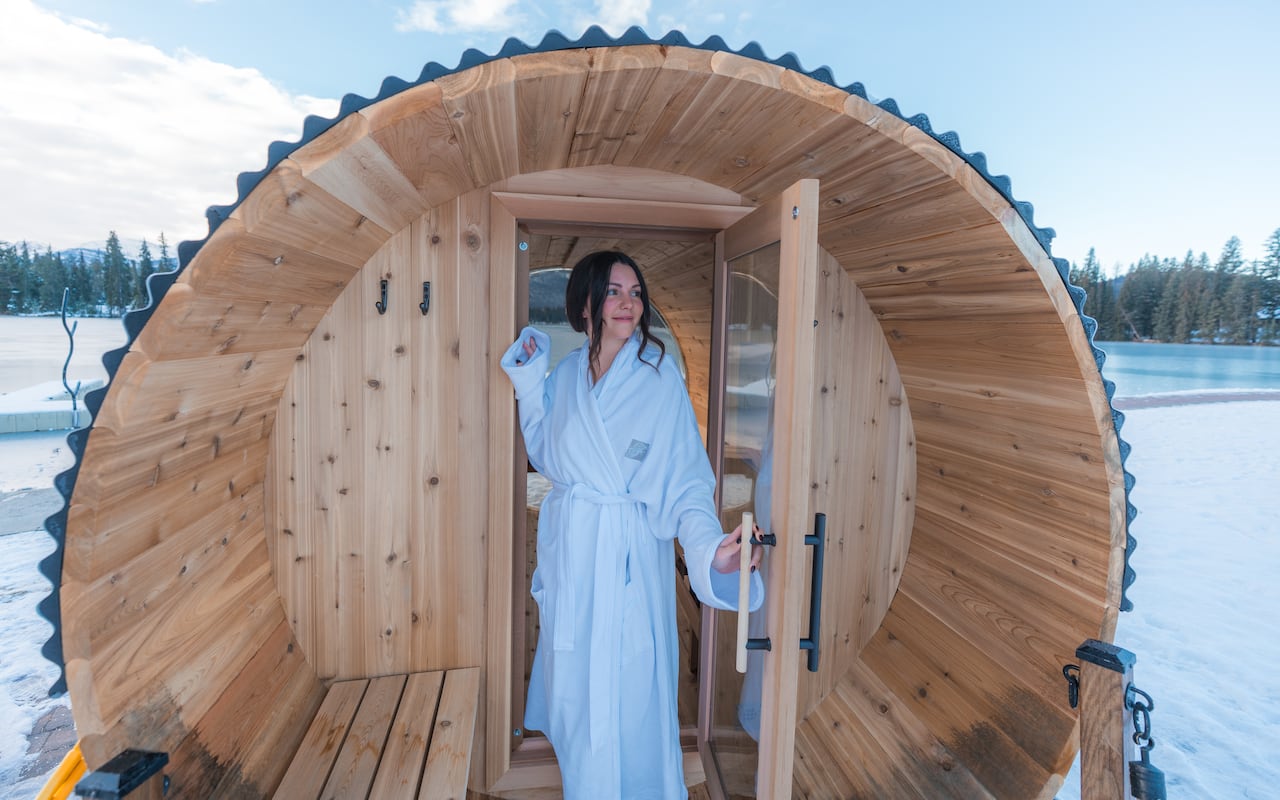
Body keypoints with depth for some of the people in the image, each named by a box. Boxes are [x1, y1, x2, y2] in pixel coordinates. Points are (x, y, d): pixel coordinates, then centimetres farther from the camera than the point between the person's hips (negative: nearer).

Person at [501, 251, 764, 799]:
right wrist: (528, 382, 6)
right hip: (568, 550, 5)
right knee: (573, 687, 20)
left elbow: (685, 483, -16)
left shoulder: (659, 379, -12)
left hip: (629, 554, -5)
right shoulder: (565, 374, 3)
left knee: (625, 691, 7)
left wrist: (711, 549, -33)